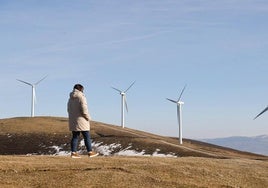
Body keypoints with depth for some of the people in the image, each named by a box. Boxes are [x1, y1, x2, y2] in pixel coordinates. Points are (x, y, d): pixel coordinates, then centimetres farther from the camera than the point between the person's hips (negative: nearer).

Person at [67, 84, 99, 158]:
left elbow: (69, 110, 14)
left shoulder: (70, 99, 11)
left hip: (73, 121, 7)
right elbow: (84, 109, -18)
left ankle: (73, 152, 4)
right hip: (81, 120, -7)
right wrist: (88, 118, -6)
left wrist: (72, 117, 17)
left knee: (75, 137, 9)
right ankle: (90, 152, 5)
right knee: (87, 137, 1)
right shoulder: (81, 97, -12)